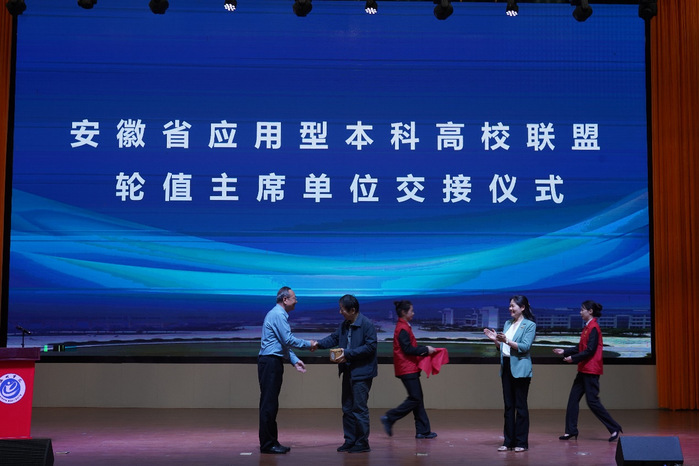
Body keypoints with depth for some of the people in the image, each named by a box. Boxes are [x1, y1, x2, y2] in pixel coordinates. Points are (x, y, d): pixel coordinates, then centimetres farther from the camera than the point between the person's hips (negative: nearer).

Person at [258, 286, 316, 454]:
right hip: (270, 363, -11)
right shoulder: (278, 315, -13)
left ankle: (271, 442, 18)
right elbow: (288, 340, -17)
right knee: (268, 403, -7)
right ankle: (267, 444, -4)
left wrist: (294, 360, 14)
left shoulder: (280, 314, 19)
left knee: (272, 403, 12)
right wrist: (308, 344, -4)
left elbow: (284, 342, 22)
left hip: (273, 363, 11)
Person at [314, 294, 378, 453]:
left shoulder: (367, 325, -14)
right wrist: (319, 344, -3)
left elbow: (370, 346, -18)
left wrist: (348, 354, -20)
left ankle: (362, 443, 4)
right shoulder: (344, 325, 11)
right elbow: (334, 338, 14)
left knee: (359, 408, -5)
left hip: (361, 372, -9)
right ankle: (350, 440, 22)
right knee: (347, 408, 13)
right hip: (348, 372, 9)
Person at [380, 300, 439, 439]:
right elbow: (408, 349, -20)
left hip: (410, 369, 10)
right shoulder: (403, 329, -15)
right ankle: (389, 418, -2)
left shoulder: (404, 327, 16)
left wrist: (424, 351, 10)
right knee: (415, 399, -9)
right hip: (407, 369, -10)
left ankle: (423, 430, 11)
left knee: (417, 399, 9)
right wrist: (425, 350, -14)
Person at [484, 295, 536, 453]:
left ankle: (521, 442, 3)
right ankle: (509, 441, 13)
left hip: (520, 369, -7)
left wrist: (507, 341, -23)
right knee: (508, 406, 9)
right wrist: (495, 340, 1)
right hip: (506, 367, 7)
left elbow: (525, 346, -15)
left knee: (520, 406, -3)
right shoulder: (508, 323, 16)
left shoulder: (530, 325, -4)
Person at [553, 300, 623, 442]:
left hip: (591, 370, -10)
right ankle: (571, 431, 12)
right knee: (573, 399, 8)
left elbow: (590, 350, -21)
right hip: (584, 369, 10)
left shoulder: (593, 328, -15)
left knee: (592, 401, -7)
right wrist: (564, 352, 16)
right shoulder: (587, 327, 15)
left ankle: (614, 428, 2)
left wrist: (573, 358, -16)